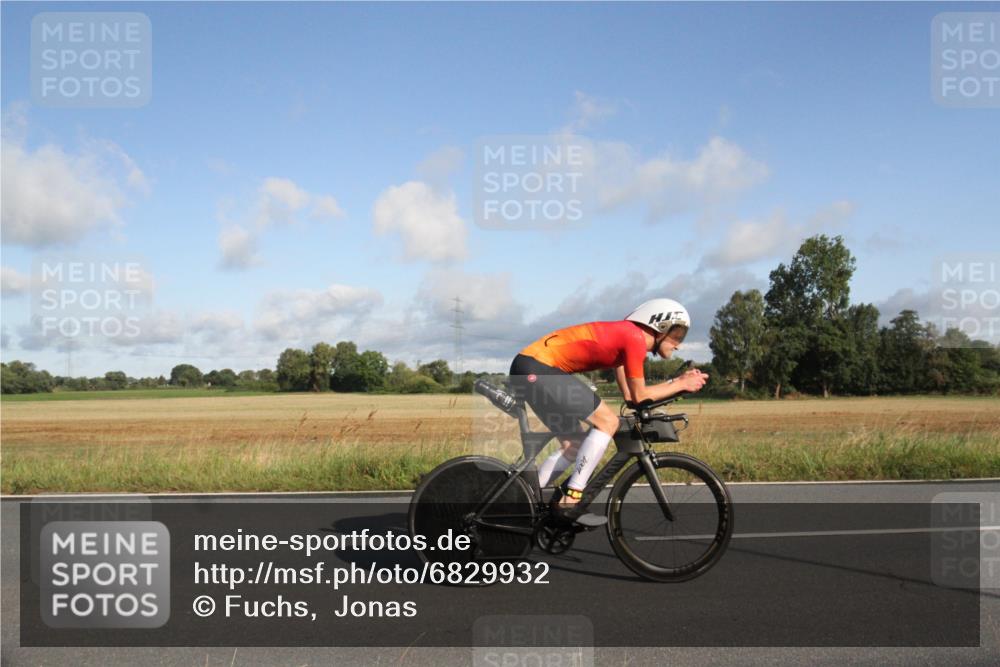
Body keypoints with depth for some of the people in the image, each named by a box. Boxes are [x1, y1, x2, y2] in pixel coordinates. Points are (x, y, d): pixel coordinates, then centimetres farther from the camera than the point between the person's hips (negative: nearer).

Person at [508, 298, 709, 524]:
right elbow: (639, 396, -7)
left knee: (575, 447, 14)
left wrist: (679, 381, 18)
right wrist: (680, 385, 5)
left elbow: (629, 394, 18)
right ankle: (569, 501, -9)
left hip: (527, 370, 10)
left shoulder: (623, 336, 19)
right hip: (537, 368, -10)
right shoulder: (635, 338, -10)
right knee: (607, 421, -10)